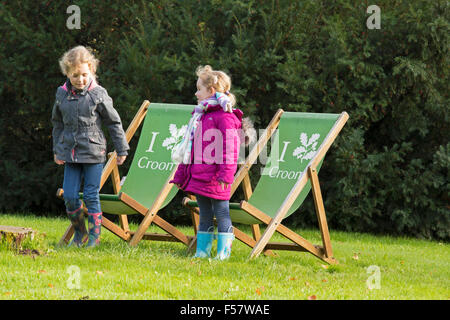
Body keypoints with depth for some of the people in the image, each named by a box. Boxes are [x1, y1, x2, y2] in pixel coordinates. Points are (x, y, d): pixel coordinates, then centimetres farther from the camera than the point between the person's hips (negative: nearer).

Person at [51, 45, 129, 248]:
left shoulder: (98, 94, -7)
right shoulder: (62, 94, 4)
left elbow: (114, 123, 1)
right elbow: (57, 123, 17)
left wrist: (122, 149, 5)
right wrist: (57, 151, 16)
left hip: (93, 154, -4)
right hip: (70, 153, 4)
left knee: (91, 195, -1)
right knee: (69, 196, 1)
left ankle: (95, 235, 11)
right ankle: (80, 233, 19)